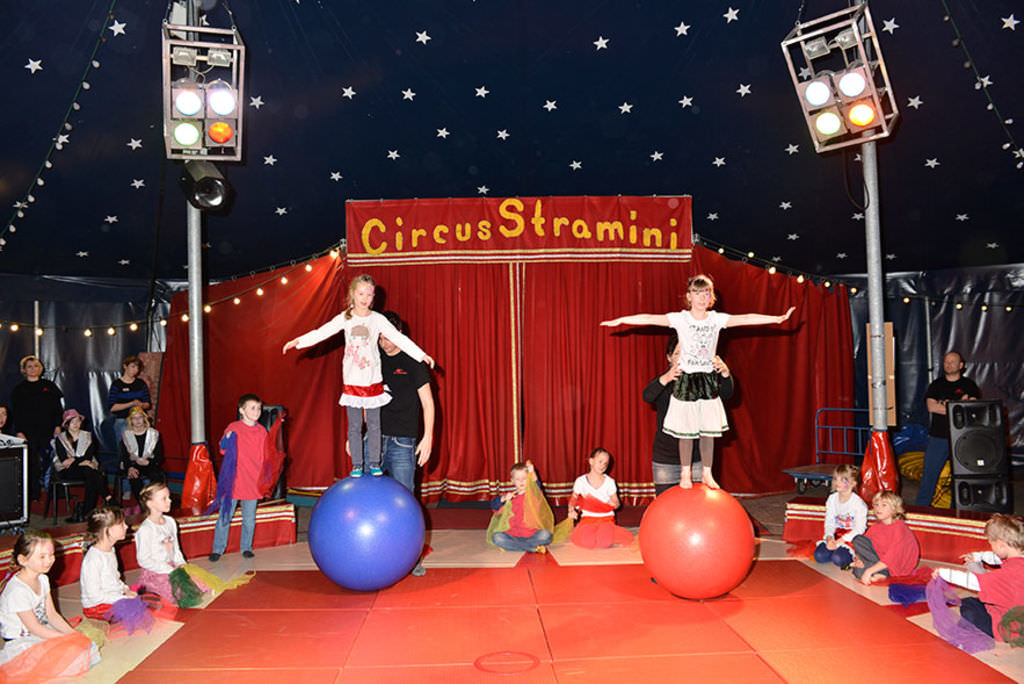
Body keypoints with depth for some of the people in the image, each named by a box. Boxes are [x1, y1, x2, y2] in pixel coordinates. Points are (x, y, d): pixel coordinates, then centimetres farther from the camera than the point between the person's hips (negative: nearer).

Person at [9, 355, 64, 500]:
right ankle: (33, 495, 8)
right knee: (32, 463, 1)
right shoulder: (19, 389, 7)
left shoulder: (49, 386, 9)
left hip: (48, 431, 1)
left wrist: (58, 425, 0)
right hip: (28, 432, 0)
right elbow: (15, 412, 4)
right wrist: (19, 431, -5)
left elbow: (58, 408, 9)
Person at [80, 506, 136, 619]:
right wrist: (123, 598, -20)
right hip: (97, 607, -9)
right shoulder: (93, 559, -23)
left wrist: (125, 589, 3)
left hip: (116, 598, 9)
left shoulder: (110, 550, 7)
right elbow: (94, 595, -22)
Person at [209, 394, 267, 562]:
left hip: (253, 483, 2)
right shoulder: (233, 427, -3)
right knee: (225, 516, 4)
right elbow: (223, 449, 1)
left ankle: (246, 547, 23)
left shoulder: (262, 431, 5)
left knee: (249, 518, 9)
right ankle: (218, 549, 16)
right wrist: (227, 439, -19)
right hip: (233, 480, -2)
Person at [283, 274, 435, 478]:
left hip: (373, 380, 0)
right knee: (354, 426, 5)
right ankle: (356, 465, 15)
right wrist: (298, 341, -11)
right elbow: (322, 332, -1)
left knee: (374, 424, 7)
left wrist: (421, 355, -14)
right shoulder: (345, 318, 0)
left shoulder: (377, 319, -3)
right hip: (352, 381, 0)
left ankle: (375, 463, 18)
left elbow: (398, 338, -7)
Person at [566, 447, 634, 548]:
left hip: (606, 519, 0)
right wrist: (571, 510, -11)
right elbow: (573, 498, 10)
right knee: (587, 542, -30)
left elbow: (616, 502, 7)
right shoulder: (581, 481, -1)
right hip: (588, 518, 0)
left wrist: (614, 503, -18)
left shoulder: (609, 482, 1)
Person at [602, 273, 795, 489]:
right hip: (686, 379, -2)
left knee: (709, 430, 6)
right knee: (686, 430, 3)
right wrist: (620, 320, -16)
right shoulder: (680, 319, -5)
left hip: (708, 379, 2)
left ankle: (707, 474, 19)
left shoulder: (716, 319, 1)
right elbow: (650, 319, -12)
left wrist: (777, 318, -13)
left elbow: (746, 319, -5)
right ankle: (685, 474, 18)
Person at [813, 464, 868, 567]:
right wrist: (829, 538, -18)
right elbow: (829, 522, 2)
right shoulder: (832, 499, 0)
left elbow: (859, 529, -17)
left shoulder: (859, 503, -17)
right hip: (837, 533, 5)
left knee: (838, 559, -27)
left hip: (853, 536, -5)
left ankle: (855, 556, 3)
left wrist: (839, 542, -21)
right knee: (819, 556, -18)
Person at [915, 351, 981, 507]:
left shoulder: (969, 385, 7)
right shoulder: (936, 384, 10)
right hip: (938, 437, 1)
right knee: (929, 473, 1)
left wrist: (945, 405, -11)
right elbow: (931, 406, -4)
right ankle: (920, 507, 10)